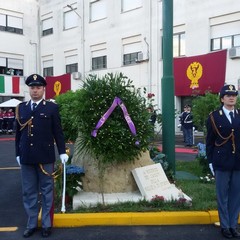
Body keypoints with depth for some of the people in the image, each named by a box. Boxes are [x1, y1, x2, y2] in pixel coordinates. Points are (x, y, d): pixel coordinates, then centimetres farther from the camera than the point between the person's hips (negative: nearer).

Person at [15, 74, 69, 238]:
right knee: (29, 192, 11)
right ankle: (32, 224, 24)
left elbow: (58, 132, -1)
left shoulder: (52, 107, 0)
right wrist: (18, 153, 11)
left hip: (45, 156, -3)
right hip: (26, 157, 3)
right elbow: (18, 133, 11)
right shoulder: (21, 108, 9)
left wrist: (62, 152, -5)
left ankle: (47, 224, 20)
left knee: (47, 191, 8)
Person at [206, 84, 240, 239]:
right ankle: (225, 225, 21)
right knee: (223, 195, 8)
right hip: (222, 162, -2)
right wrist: (210, 162, -3)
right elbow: (210, 141, 0)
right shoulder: (214, 117, -1)